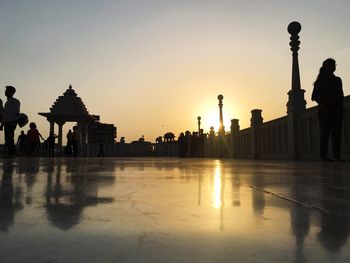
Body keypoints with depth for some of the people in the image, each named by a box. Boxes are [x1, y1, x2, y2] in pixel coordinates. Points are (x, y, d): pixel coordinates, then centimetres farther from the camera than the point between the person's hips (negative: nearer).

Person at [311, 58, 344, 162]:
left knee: (337, 133, -1)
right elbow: (314, 97, -2)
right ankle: (323, 155, -2)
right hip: (325, 111, -4)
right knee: (325, 132, -5)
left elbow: (341, 95, 15)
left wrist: (340, 108, 2)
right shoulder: (320, 81, 3)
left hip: (337, 110, 4)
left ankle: (336, 155, 0)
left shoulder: (337, 80, 16)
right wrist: (322, 104, -16)